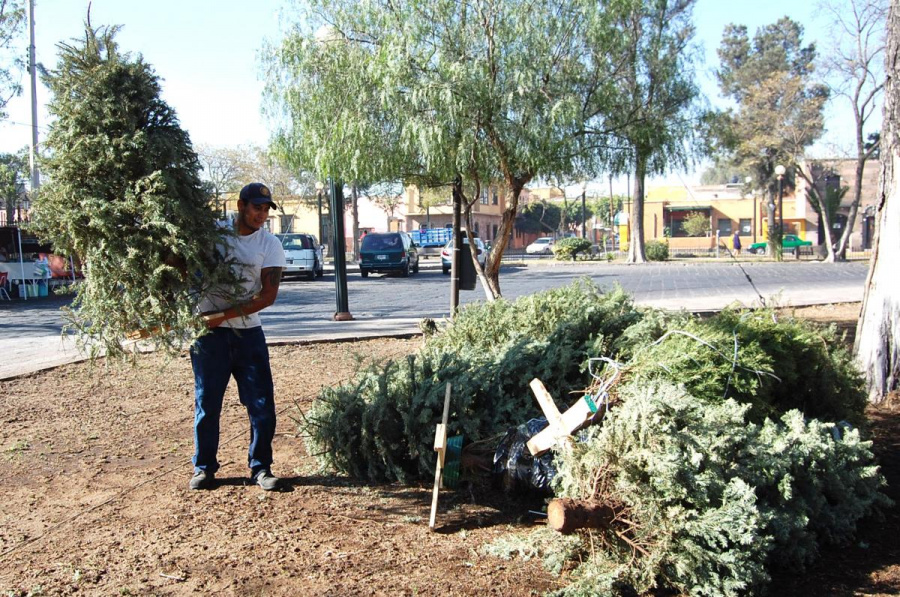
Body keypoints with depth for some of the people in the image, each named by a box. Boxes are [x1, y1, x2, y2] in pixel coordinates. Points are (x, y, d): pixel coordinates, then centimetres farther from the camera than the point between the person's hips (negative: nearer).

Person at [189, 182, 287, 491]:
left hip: (248, 332, 0)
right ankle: (204, 467, 21)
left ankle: (261, 467, 14)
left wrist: (224, 315, -16)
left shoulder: (269, 245, 0)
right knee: (206, 404, 7)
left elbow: (268, 294, -9)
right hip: (209, 332, 0)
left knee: (262, 404, 1)